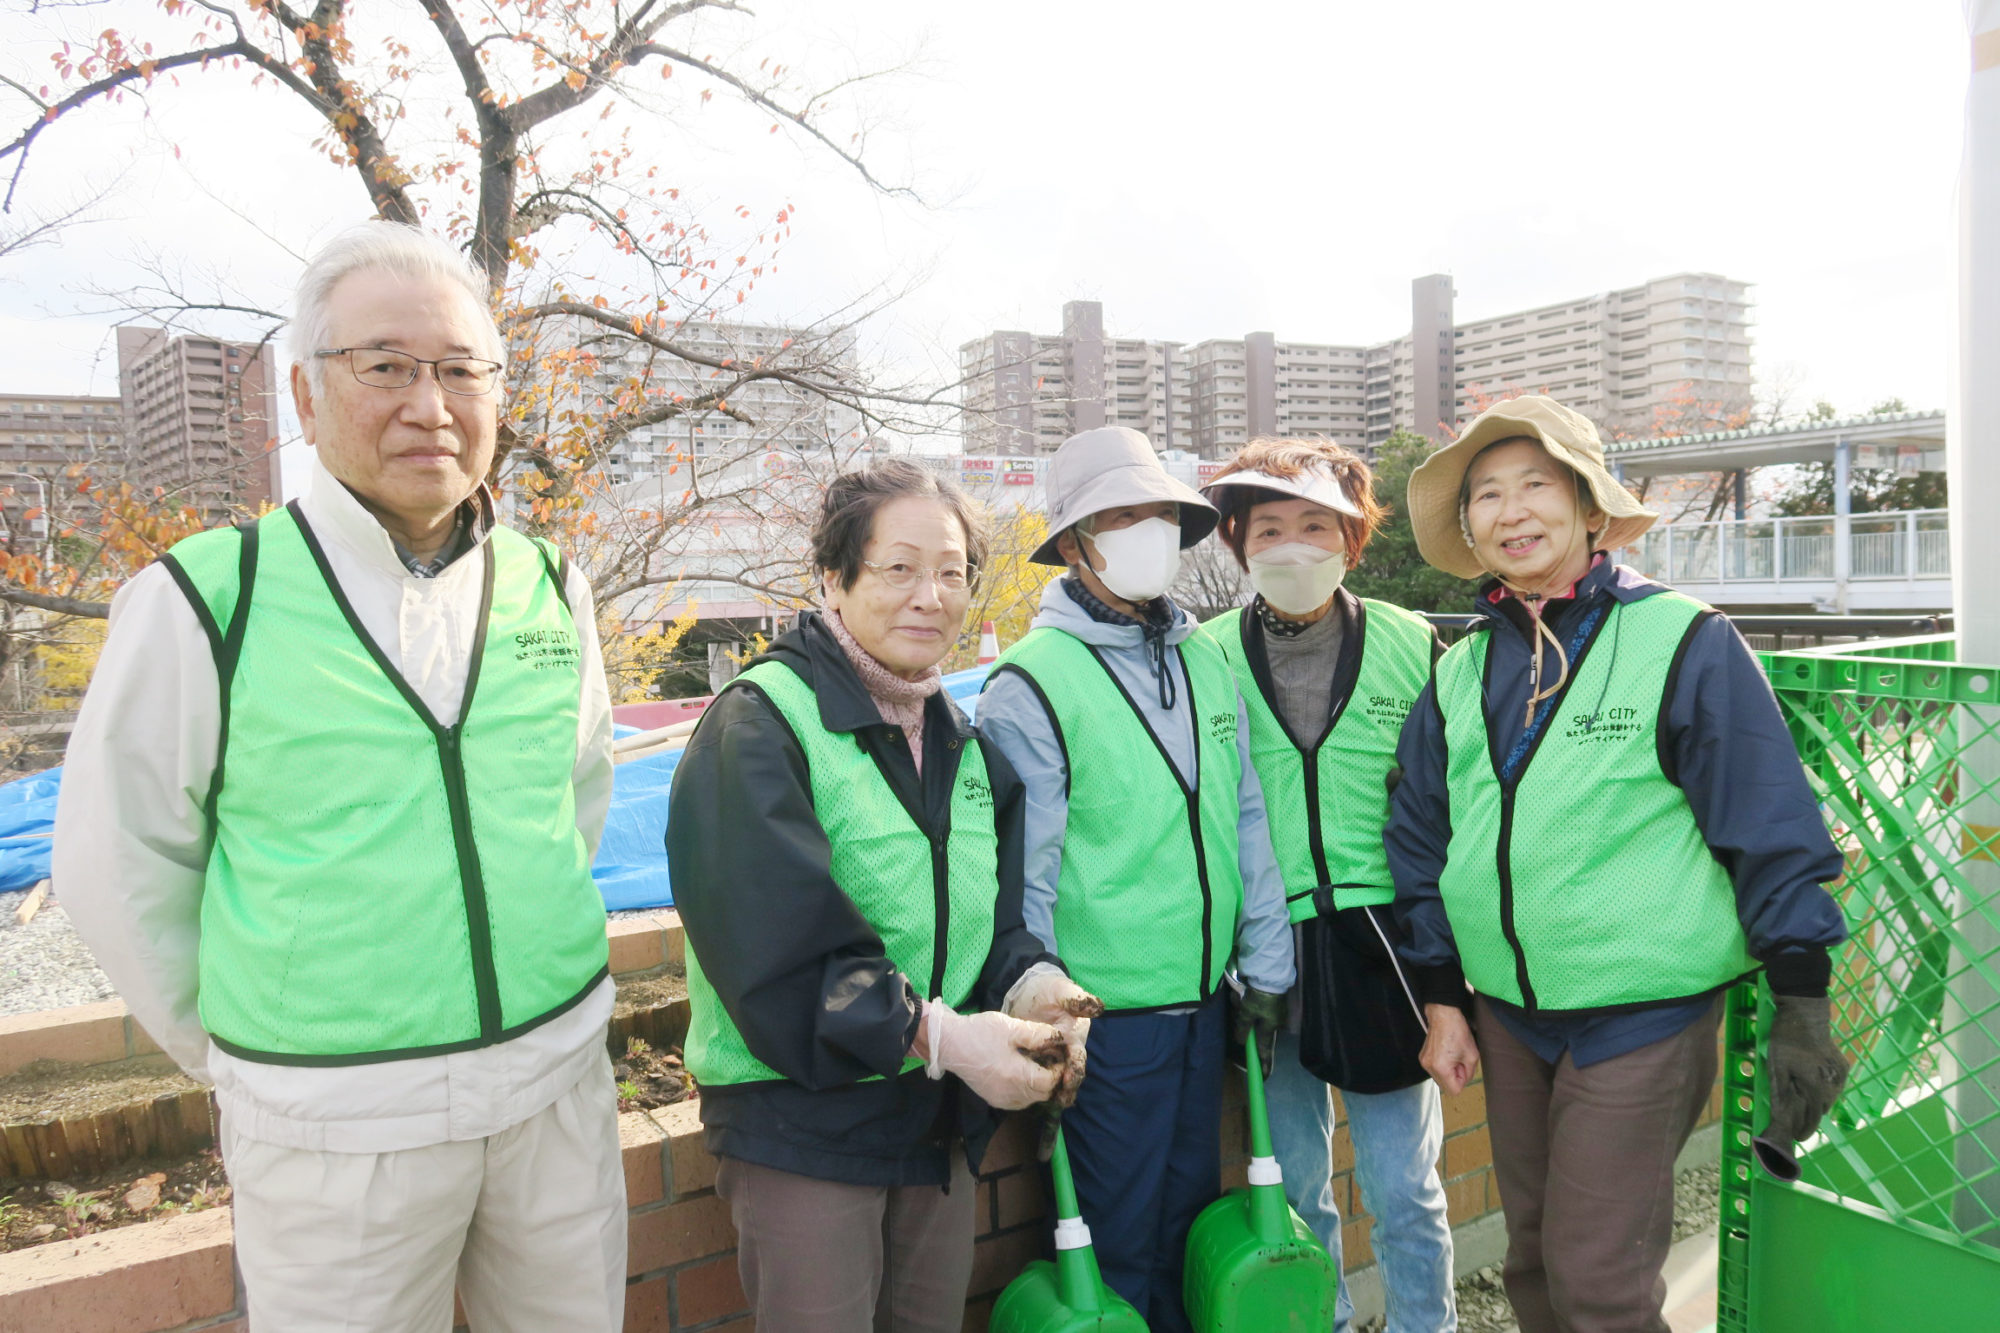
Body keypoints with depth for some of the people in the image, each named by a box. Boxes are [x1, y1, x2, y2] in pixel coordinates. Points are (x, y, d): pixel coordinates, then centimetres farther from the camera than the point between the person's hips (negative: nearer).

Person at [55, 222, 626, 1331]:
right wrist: (241, 1056, 4)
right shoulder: (203, 603, -10)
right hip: (339, 1130, -3)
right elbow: (119, 869, -1)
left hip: (560, 1084, 4)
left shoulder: (550, 592, 1)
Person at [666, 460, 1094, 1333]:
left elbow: (990, 918, 8)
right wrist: (935, 1033, -28)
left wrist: (1030, 985, -13)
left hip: (941, 1122, 7)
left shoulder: (963, 743, 8)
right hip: (801, 1122, -7)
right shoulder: (760, 725, -15)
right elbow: (780, 953, -23)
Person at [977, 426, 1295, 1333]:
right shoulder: (1032, 684, -14)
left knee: (1190, 1224, 22)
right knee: (1116, 1244, 10)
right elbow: (1022, 877, -13)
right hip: (1107, 1013, -6)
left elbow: (1247, 823, 9)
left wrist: (1265, 966, 10)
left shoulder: (1204, 660, 6)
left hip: (1204, 1003, 6)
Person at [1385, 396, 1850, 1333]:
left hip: (1646, 1014, -5)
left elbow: (1771, 831, -8)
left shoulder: (1684, 642, -9)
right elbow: (1421, 843, 11)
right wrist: (1441, 1000, 9)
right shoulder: (1459, 673, 5)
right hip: (1508, 1014, 5)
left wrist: (1801, 1003, -8)